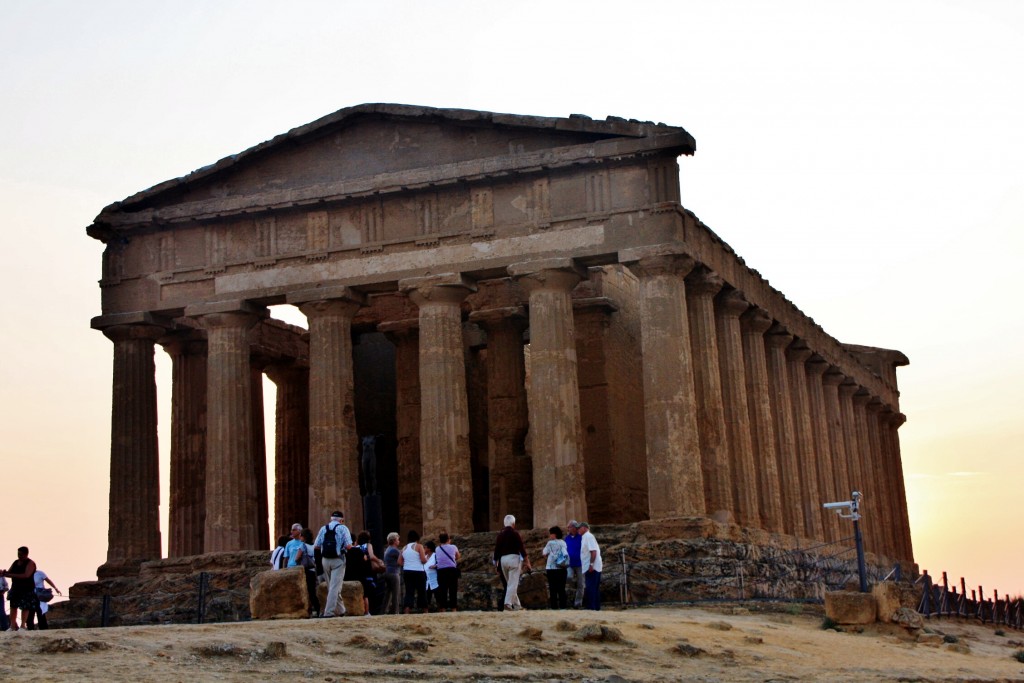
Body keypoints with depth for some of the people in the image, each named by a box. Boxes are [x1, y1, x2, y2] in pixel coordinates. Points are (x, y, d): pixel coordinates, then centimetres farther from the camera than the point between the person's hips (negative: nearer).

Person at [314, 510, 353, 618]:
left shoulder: (323, 528, 7)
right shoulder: (343, 528, -3)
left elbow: (316, 546, 4)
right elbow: (348, 545, -12)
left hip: (325, 560, 4)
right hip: (338, 560, -4)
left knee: (331, 586, 15)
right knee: (335, 586, -5)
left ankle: (340, 610, 24)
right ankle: (329, 612, -13)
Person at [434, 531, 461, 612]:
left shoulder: (437, 549, 8)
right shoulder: (453, 547, 1)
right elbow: (458, 557, 16)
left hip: (441, 571, 2)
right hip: (452, 570, -2)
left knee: (442, 593, 4)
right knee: (453, 592, 2)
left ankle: (442, 612, 3)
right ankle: (454, 611, -2)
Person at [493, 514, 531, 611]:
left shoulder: (500, 534, 10)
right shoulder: (515, 533, -6)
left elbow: (496, 549, 11)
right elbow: (521, 548, -9)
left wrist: (496, 562, 18)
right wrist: (526, 561, -5)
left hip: (503, 559, 6)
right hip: (513, 558, -6)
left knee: (510, 583, 15)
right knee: (513, 584, -8)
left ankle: (516, 605, 17)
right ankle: (508, 603, -20)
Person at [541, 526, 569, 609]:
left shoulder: (551, 543, -7)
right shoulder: (563, 543, 8)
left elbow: (544, 554, -4)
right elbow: (565, 554, 14)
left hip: (552, 568, -4)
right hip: (562, 569, 4)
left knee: (553, 589, 0)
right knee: (561, 588, 8)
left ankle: (554, 606, -2)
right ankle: (562, 605, 6)